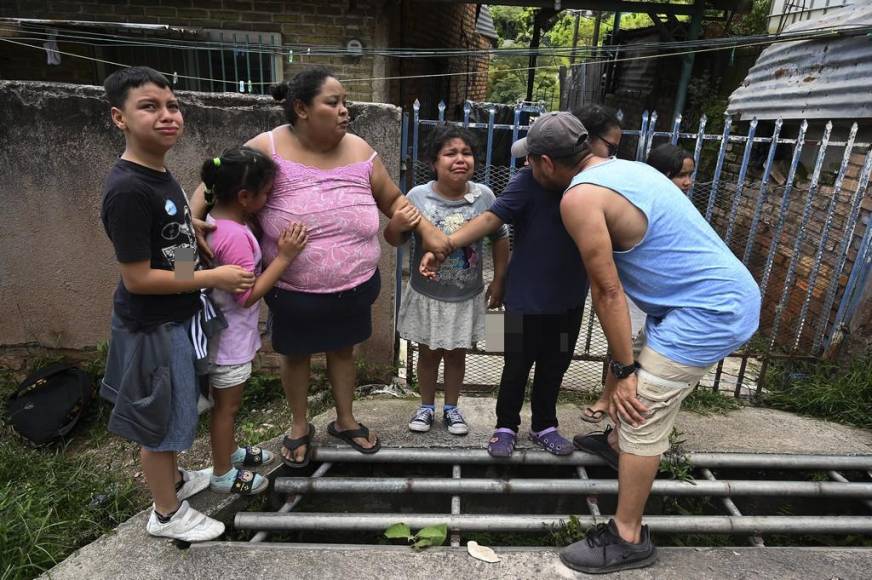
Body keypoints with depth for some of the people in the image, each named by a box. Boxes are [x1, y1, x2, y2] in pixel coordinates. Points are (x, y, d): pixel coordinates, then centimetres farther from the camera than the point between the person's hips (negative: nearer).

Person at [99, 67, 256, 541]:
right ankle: (166, 514, 32)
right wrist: (214, 278, -20)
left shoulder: (160, 174, 3)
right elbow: (137, 278, -24)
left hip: (175, 318, 9)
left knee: (172, 413, 25)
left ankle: (174, 480, 48)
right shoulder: (127, 190, -26)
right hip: (152, 327, -9)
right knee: (159, 421, 10)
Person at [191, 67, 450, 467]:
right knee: (296, 354, 18)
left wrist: (427, 230, -6)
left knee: (343, 349, 20)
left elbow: (393, 200, 4)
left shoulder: (359, 151, -6)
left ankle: (345, 420, 44)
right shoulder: (268, 149, -16)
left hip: (354, 287, 3)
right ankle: (300, 426, 44)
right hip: (293, 292, -2)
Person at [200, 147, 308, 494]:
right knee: (227, 404, 10)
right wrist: (284, 257, -25)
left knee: (227, 400, 25)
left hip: (228, 331, 9)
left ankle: (229, 451, 46)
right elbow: (247, 295, -26)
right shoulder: (235, 235, -28)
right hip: (230, 335, -9)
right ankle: (223, 475, 30)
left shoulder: (216, 218, 0)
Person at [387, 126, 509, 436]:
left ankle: (451, 408, 38)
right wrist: (396, 226, -28)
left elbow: (499, 238, 3)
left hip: (467, 296, 1)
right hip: (427, 294, -1)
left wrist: (499, 280, 5)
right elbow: (394, 241, -5)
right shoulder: (418, 196, -15)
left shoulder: (484, 196, -11)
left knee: (456, 353, 17)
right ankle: (426, 406, 39)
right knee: (429, 352, 16)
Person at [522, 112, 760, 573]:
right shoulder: (624, 168, 10)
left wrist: (625, 370, -10)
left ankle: (628, 539, 13)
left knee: (641, 411, -3)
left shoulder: (580, 196, -19)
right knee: (635, 379, 26)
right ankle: (617, 443, 51)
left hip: (710, 310, -10)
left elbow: (608, 291, -17)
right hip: (726, 293, 10)